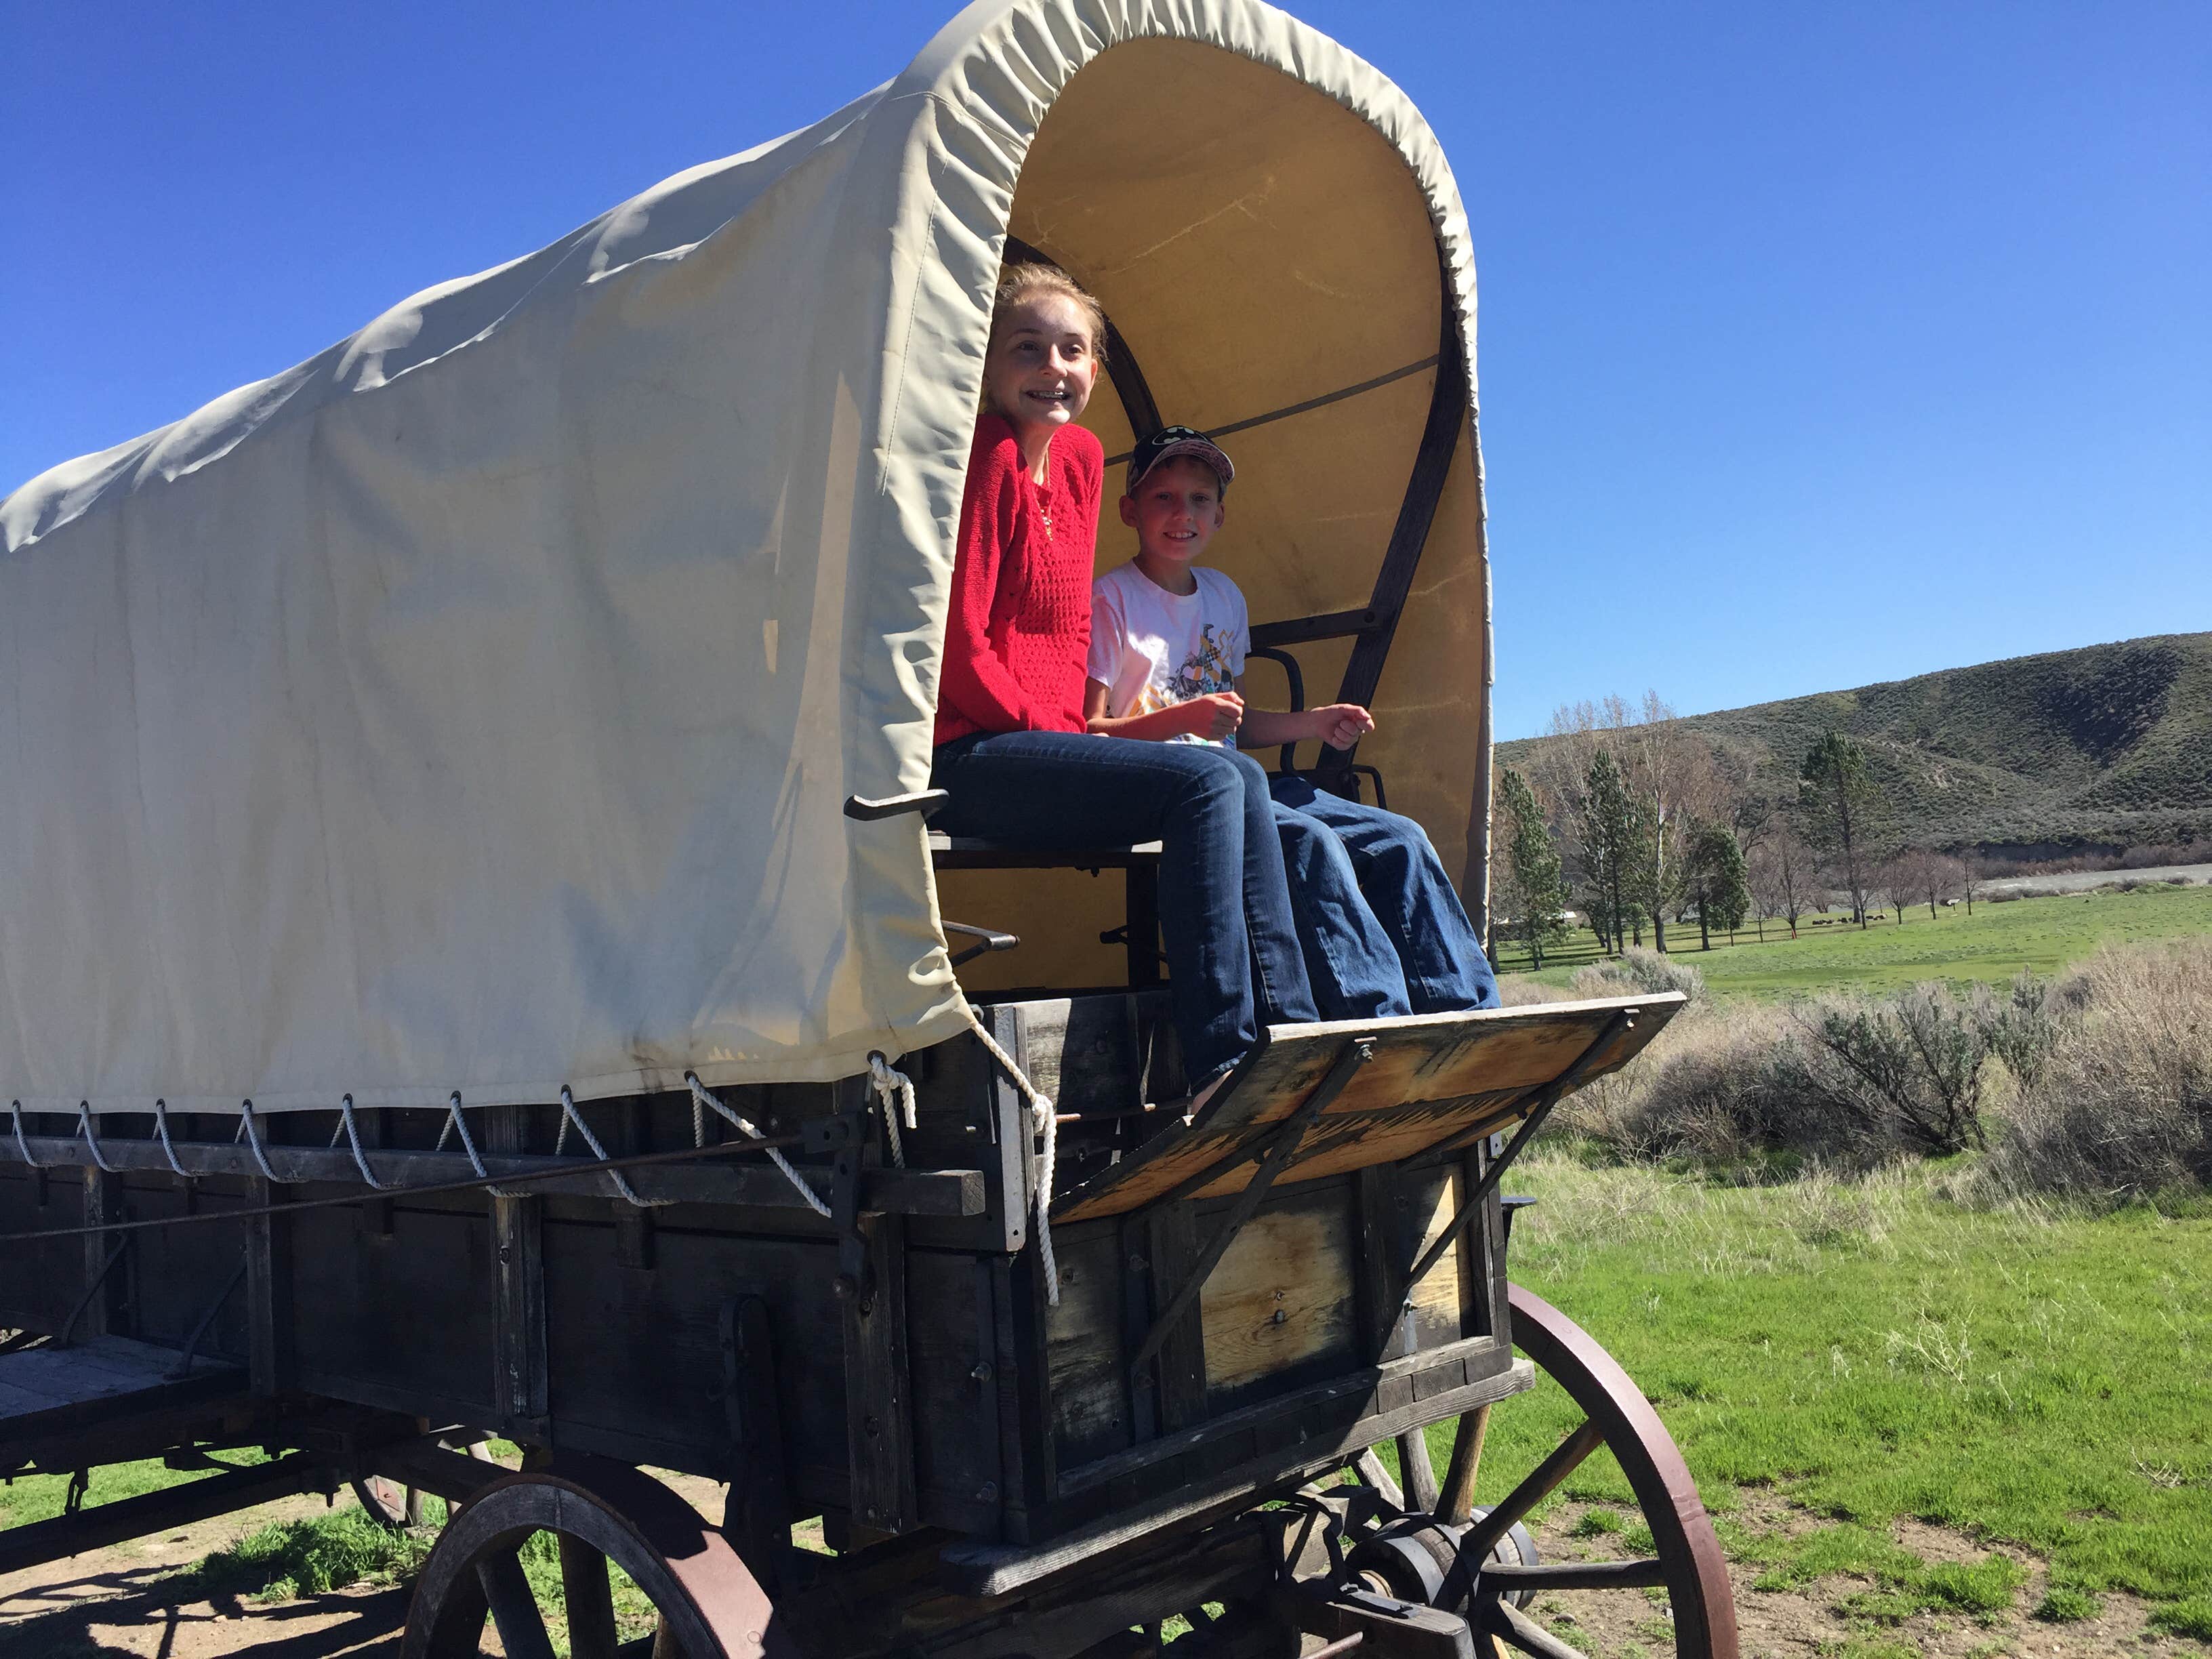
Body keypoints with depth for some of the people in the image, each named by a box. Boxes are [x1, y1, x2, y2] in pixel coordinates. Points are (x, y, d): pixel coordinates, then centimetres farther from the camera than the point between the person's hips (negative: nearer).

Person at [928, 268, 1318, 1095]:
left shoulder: (1081, 458, 15)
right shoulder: (988, 459, -11)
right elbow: (958, 645, -16)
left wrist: (1077, 732, 8)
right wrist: (1054, 732, -9)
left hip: (1047, 739, 8)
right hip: (960, 757, -8)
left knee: (1242, 784, -5)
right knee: (1205, 780, -21)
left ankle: (1291, 1032, -7)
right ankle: (1222, 1065, -21)